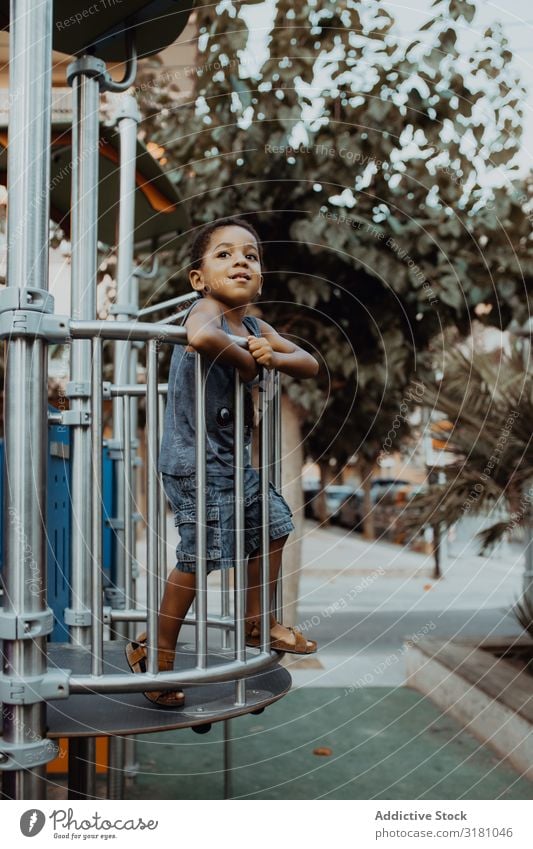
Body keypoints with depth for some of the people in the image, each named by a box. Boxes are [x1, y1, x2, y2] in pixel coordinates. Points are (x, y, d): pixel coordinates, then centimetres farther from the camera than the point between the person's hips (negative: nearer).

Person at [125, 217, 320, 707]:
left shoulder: (256, 327, 9)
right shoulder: (206, 311, -16)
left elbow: (311, 365, 9)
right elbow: (202, 337, -43)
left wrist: (272, 357, -11)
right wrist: (246, 359, -24)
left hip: (235, 459, 9)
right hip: (195, 460, -9)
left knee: (273, 527, 18)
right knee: (199, 557, -5)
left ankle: (258, 624, 36)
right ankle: (156, 652, 13)